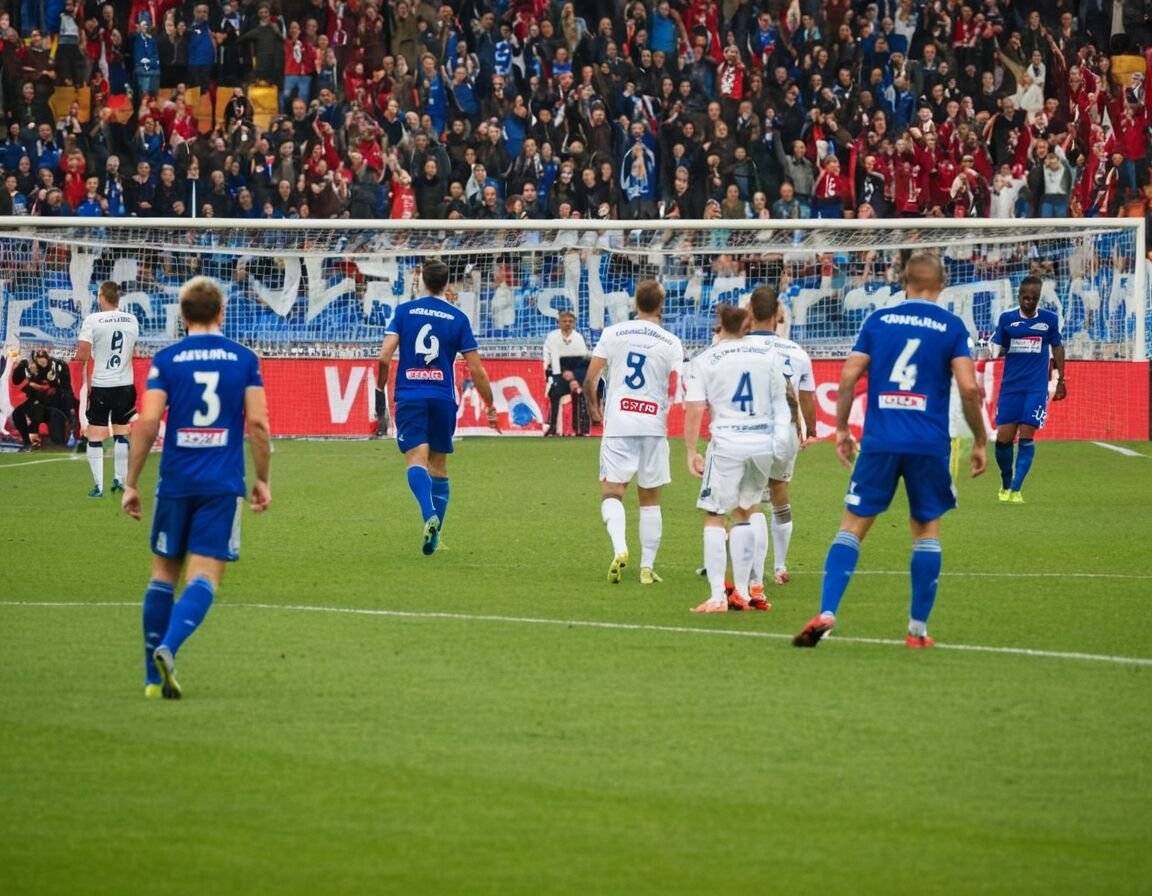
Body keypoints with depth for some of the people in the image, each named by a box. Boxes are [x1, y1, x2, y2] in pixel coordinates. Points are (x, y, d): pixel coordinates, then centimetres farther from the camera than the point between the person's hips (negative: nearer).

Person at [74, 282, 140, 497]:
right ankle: (119, 480, 20)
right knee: (121, 434, 17)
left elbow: (82, 356, -14)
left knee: (95, 437, 1)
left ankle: (98, 486, -4)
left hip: (101, 385, -4)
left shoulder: (93, 320, -12)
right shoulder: (132, 320, 4)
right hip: (125, 385, 4)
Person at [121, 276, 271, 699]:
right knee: (204, 577, -3)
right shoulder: (244, 359, 2)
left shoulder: (166, 360, 1)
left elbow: (147, 422, -8)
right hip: (223, 485, -1)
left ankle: (154, 677, 15)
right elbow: (257, 422, -4)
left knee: (164, 573, 13)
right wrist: (262, 479, 6)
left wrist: (131, 482, -2)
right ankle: (167, 649, -28)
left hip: (176, 482, 1)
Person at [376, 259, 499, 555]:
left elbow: (385, 357, -6)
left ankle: (429, 514, -35)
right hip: (443, 398, 1)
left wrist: (380, 392, 9)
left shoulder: (404, 311, 2)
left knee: (417, 459, -9)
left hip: (409, 396, -1)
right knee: (439, 465, 12)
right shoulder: (458, 318, 2)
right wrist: (490, 407, 11)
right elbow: (476, 369, 1)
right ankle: (434, 535, 12)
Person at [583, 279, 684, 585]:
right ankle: (647, 566, 9)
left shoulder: (613, 333, 1)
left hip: (618, 423, -1)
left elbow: (590, 380, 1)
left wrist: (593, 407, 20)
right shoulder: (671, 343, 0)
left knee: (611, 492, 1)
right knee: (650, 499, 10)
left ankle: (619, 548, -24)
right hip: (653, 425, 1)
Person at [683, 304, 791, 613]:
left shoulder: (703, 361, -4)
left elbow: (694, 410, -8)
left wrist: (691, 451, -1)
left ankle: (717, 597, -7)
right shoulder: (768, 353, 6)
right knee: (744, 514, 18)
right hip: (765, 443, 4)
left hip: (727, 445, -4)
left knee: (714, 517, 2)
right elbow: (780, 398, 14)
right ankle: (741, 593, 18)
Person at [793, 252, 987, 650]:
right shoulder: (951, 326, 2)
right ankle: (918, 628, 10)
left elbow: (848, 377, 2)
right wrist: (980, 442, 3)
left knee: (853, 525, 5)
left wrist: (841, 428, 12)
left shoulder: (878, 320, 7)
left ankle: (826, 613, -10)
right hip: (929, 445, -1)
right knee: (927, 529, 12)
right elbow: (969, 387, -7)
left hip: (879, 442, 1)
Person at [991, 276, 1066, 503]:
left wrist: (1060, 380, 15)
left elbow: (1057, 347, 14)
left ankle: (1015, 490, -8)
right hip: (1010, 386, 1)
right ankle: (1006, 484, 20)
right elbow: (998, 349, 7)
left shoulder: (1049, 319, 3)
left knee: (1027, 436, -10)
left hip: (1036, 388, -1)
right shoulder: (1006, 318, 2)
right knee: (1004, 438, -3)